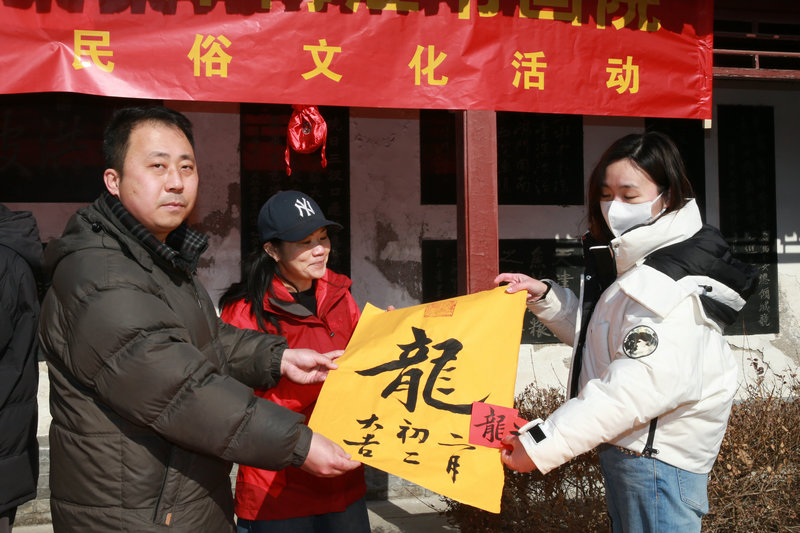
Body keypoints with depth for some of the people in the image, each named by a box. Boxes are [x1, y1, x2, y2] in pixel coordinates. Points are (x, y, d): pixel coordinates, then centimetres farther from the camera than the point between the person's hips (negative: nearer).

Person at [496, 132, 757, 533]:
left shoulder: (671, 283, -23)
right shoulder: (636, 266, 12)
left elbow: (645, 383, -33)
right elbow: (594, 334, 23)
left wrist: (544, 443, -34)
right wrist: (545, 296, 7)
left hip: (656, 456, -11)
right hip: (626, 450, 11)